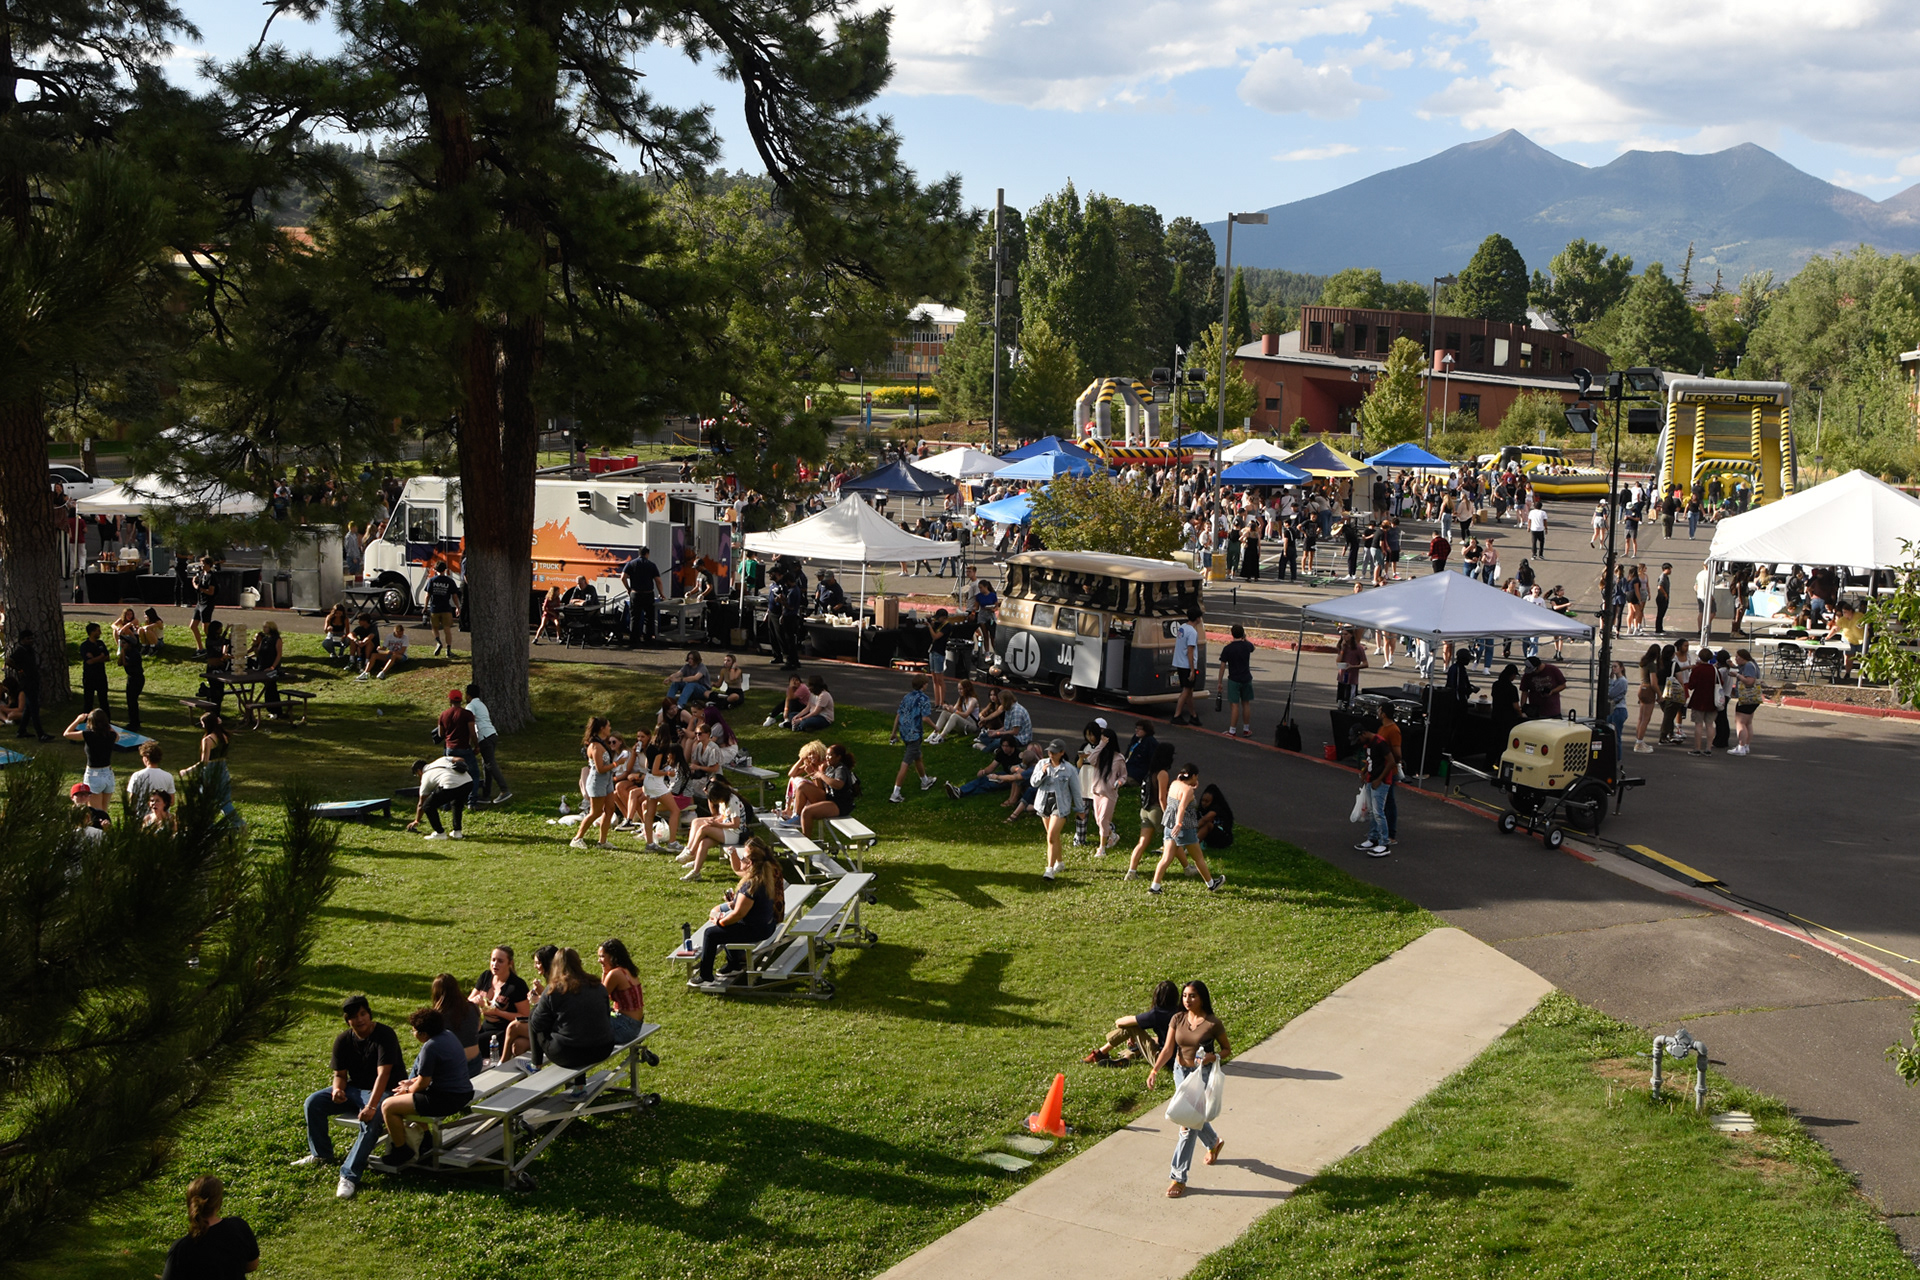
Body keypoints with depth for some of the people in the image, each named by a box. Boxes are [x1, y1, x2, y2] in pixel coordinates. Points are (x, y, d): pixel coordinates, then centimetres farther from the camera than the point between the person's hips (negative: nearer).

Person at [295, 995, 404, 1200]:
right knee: (313, 1102, -9)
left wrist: (371, 1106, -38)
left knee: (371, 1121, -36)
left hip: (381, 1091, -6)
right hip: (353, 1089, 7)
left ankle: (349, 1175, -33)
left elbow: (383, 1074, -28)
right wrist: (337, 1090, -21)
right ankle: (321, 1155, 11)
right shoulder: (343, 1040, -2)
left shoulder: (384, 1035, -21)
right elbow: (340, 1074, 4)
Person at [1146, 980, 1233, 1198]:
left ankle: (1179, 1177, -4)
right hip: (1181, 1072, 5)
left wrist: (1213, 1056, -26)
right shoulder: (1177, 1019, -5)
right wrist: (1155, 1070, -19)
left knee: (1189, 1125, -9)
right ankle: (1214, 1142, 55)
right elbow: (1168, 1049, -6)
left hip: (1203, 1075, -5)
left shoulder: (1212, 1024, -16)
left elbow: (1227, 1050, -5)